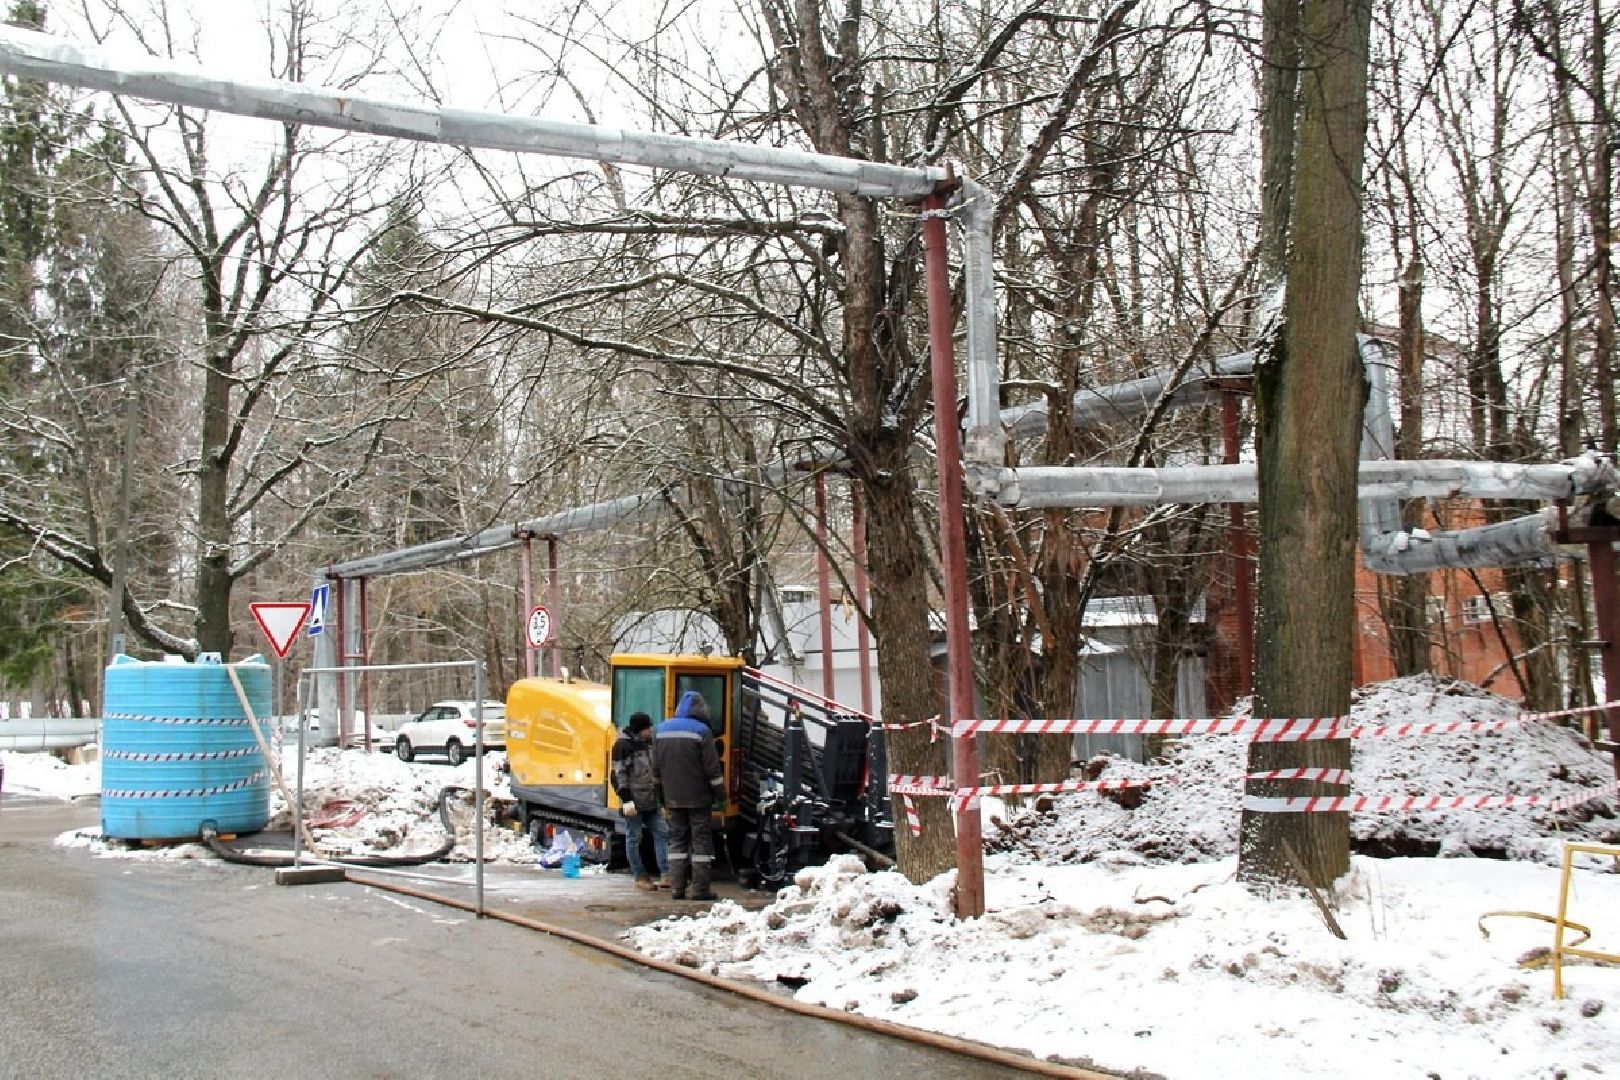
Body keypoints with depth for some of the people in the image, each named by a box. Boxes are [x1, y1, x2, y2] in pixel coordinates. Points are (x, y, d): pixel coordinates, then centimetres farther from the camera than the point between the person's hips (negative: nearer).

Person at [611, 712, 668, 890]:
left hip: (651, 800, 8)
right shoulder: (623, 745, -12)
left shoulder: (648, 742, 11)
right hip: (634, 800, -8)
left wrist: (660, 794, 21)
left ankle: (665, 875, 4)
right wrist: (626, 799, -18)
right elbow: (619, 774, -14)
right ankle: (640, 877, 10)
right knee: (634, 838, 2)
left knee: (661, 833, 3)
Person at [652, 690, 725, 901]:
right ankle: (700, 889, 1)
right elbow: (712, 768, -12)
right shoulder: (701, 731, -12)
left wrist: (662, 795, 22)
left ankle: (677, 887, 8)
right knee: (701, 840, 1)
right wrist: (720, 792, -1)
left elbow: (656, 768, 14)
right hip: (698, 798, -5)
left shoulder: (661, 730, 8)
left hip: (673, 798, 5)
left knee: (677, 839, 11)